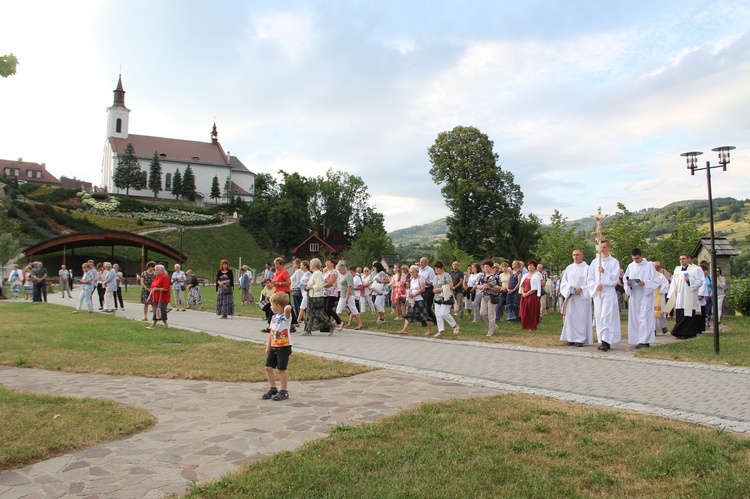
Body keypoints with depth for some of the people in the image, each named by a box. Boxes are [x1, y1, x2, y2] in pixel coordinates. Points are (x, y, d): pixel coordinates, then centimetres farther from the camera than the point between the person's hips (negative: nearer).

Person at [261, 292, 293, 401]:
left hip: (284, 347, -7)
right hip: (273, 347, 7)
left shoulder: (286, 316, -13)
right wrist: (268, 346, 16)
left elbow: (288, 309, -42)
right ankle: (273, 389, 25)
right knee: (268, 368, 8)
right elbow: (271, 332, 15)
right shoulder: (274, 317, 9)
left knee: (281, 369, -1)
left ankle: (284, 392, 13)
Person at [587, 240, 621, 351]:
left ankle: (606, 342, -17)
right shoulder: (594, 262, 12)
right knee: (598, 316, 4)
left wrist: (604, 272, -18)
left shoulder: (614, 262, 3)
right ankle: (602, 341, 10)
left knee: (606, 316, -13)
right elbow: (589, 279, 10)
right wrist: (596, 285, -8)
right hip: (597, 293, 4)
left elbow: (615, 278, -5)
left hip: (609, 293, -4)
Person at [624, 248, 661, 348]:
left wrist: (645, 283, -19)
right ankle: (638, 340, 12)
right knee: (634, 319, 5)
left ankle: (645, 341, -10)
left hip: (645, 296, -5)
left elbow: (655, 282, -4)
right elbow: (625, 279, 15)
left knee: (644, 318, -10)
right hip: (634, 296, 5)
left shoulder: (649, 266, -3)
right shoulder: (630, 266, 10)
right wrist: (628, 284, -6)